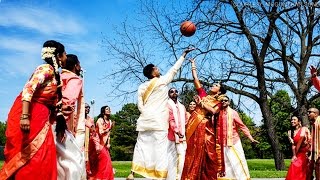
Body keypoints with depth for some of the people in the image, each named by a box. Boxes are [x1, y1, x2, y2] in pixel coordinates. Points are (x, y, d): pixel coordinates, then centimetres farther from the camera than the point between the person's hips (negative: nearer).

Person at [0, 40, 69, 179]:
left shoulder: (54, 73, 18)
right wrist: (25, 116, -31)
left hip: (40, 116, 9)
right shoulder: (46, 69, -10)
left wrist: (60, 110, 6)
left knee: (42, 157, 5)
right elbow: (28, 89, -23)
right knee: (30, 156, -9)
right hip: (29, 114, -9)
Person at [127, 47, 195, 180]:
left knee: (141, 145, 8)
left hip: (145, 120, 5)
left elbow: (140, 105, 6)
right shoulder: (162, 81, -2)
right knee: (160, 147, -4)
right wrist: (184, 54, 15)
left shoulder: (142, 87, 9)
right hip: (159, 120, -5)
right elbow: (174, 70, 7)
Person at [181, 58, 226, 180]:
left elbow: (213, 111, -12)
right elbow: (196, 80, 14)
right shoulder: (203, 95, 17)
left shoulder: (218, 103, 9)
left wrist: (201, 103, -8)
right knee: (193, 151, 0)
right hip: (194, 123, 2)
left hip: (205, 126, -2)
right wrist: (193, 65, 15)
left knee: (205, 152, -3)